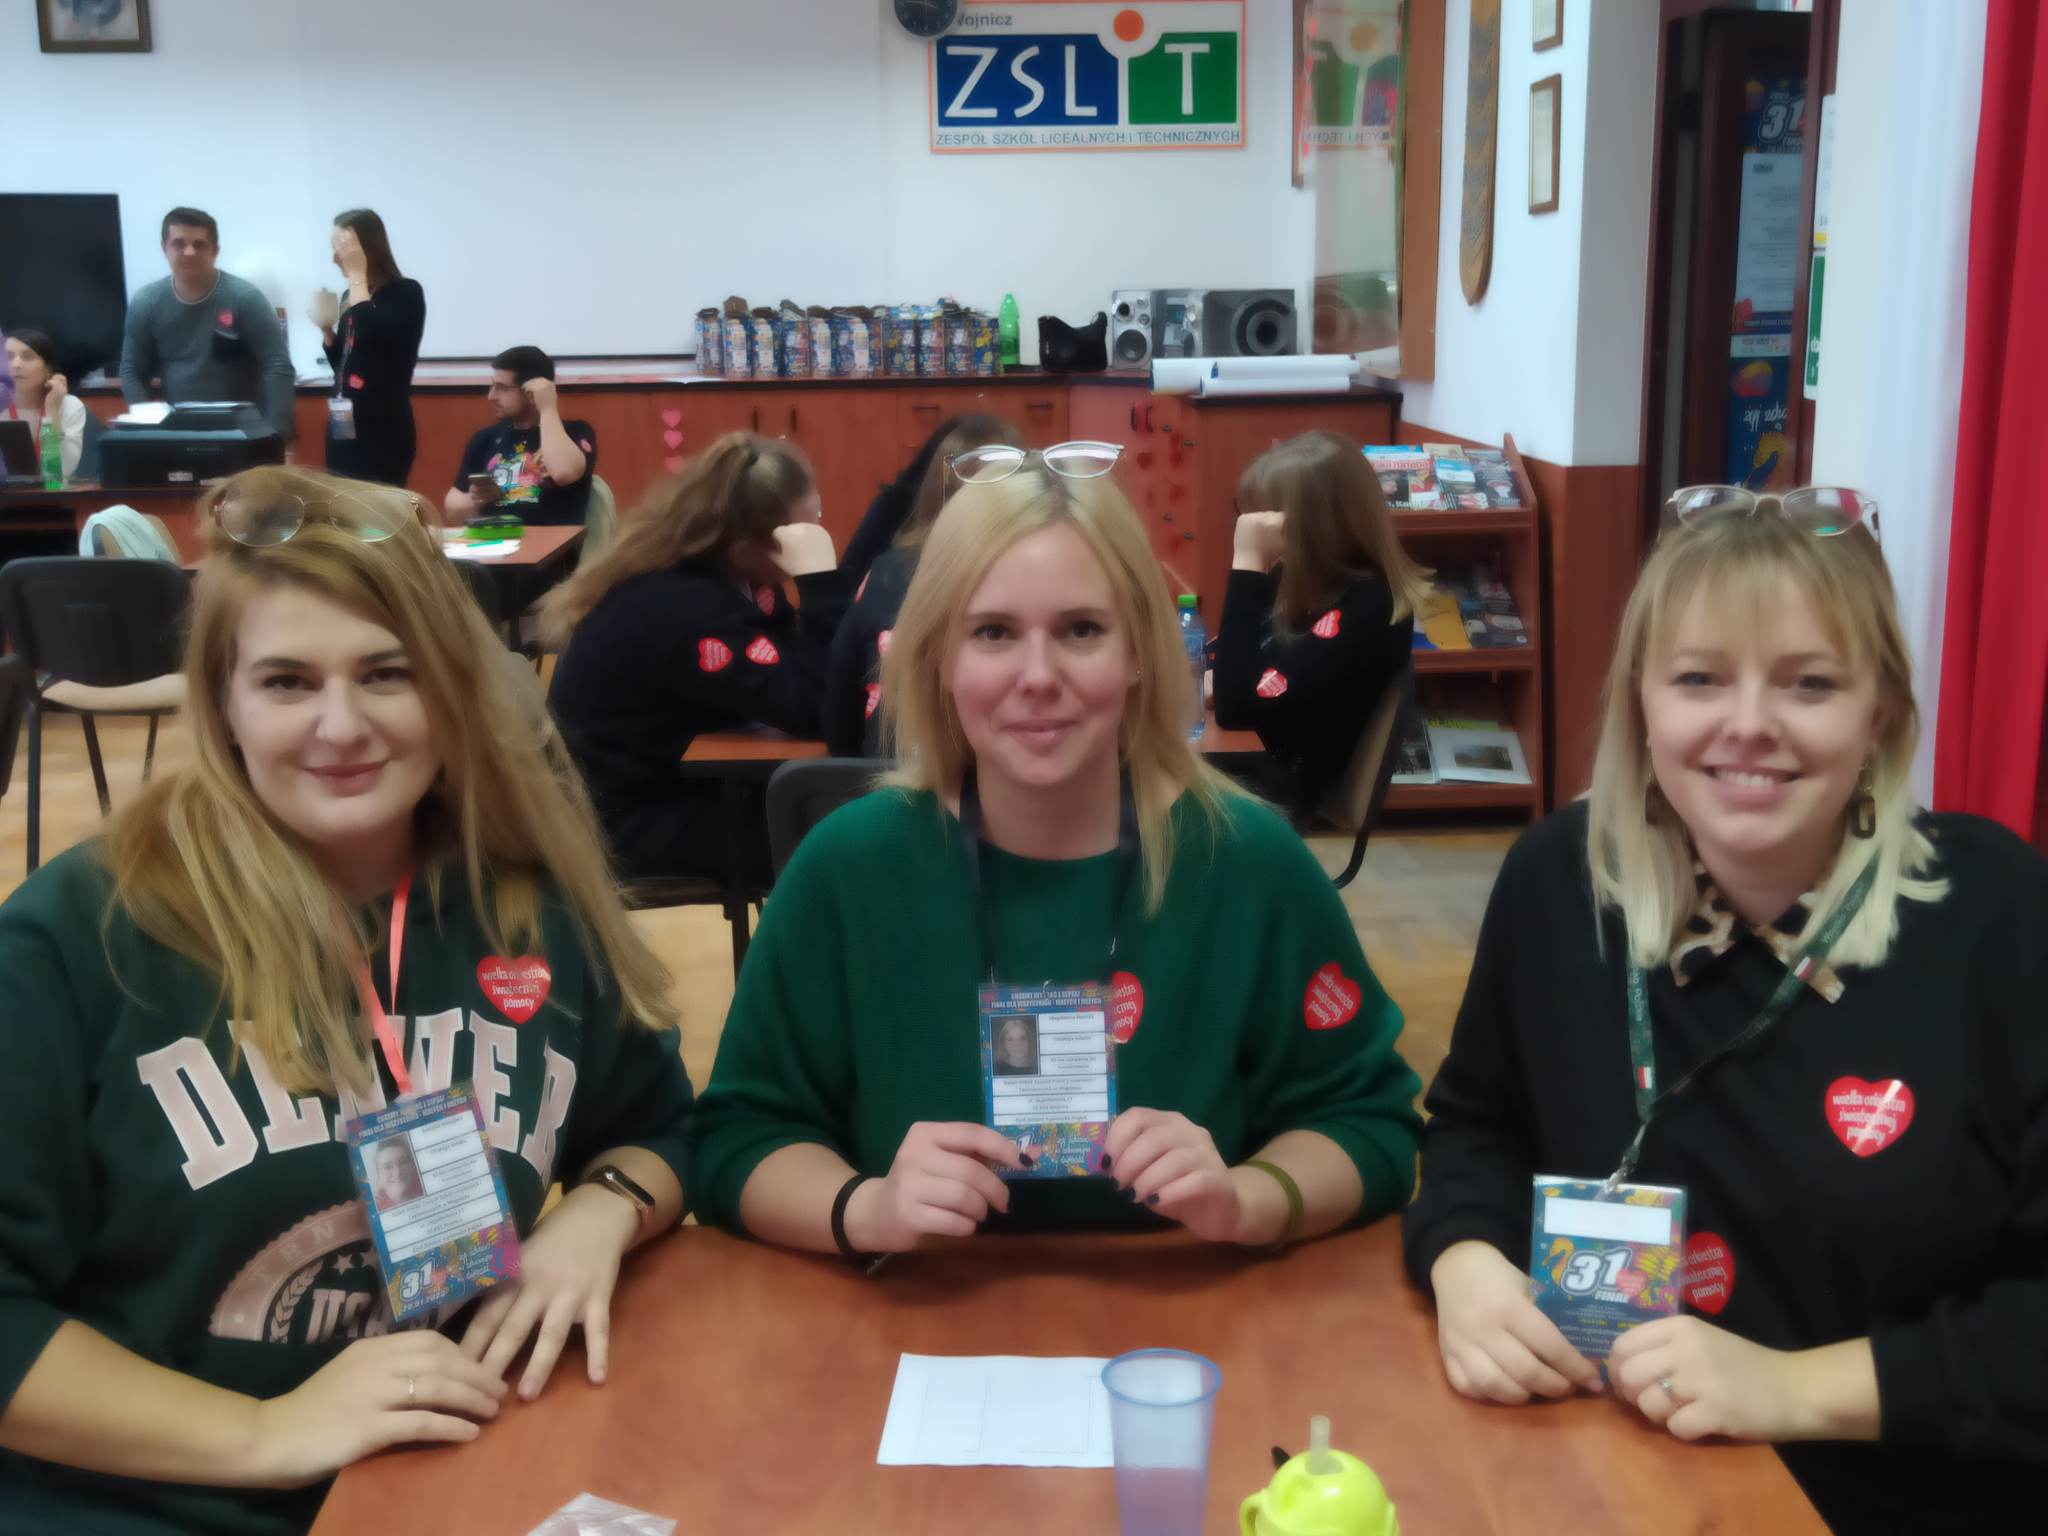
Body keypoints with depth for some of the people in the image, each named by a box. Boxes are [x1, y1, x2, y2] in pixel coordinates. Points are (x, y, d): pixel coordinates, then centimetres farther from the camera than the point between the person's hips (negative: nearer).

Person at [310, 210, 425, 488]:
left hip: (383, 431, -7)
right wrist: (326, 329, 5)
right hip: (344, 430, 7)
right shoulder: (350, 298, 13)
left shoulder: (404, 292, -5)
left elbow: (373, 338, -23)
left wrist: (358, 276, -14)